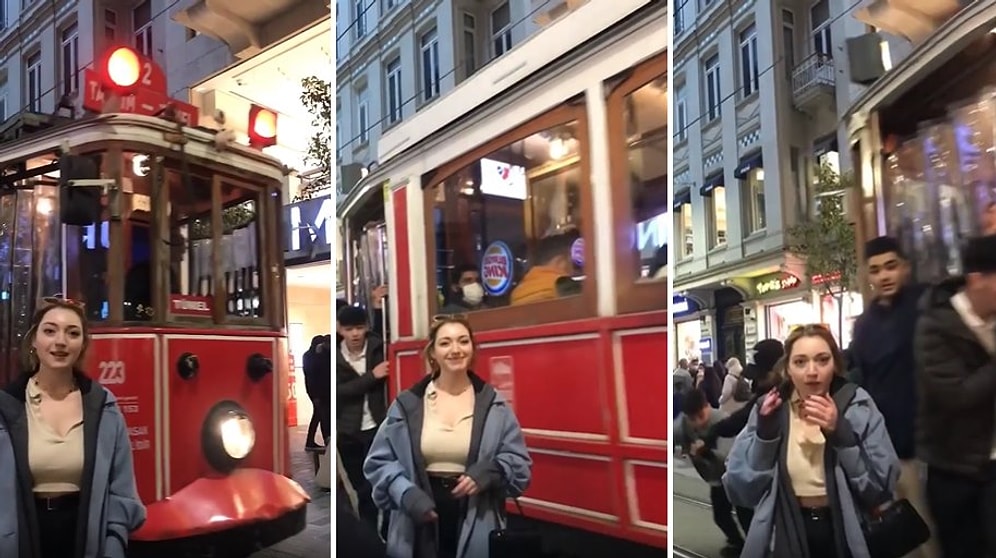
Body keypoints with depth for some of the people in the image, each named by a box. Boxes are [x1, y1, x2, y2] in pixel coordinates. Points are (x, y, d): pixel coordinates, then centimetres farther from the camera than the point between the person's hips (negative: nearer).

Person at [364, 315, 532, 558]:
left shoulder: (494, 405, 2)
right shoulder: (407, 404, 2)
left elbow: (519, 462, 4)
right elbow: (379, 461, 4)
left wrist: (490, 471, -17)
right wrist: (406, 493, -13)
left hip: (475, 528, 0)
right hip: (422, 529, 0)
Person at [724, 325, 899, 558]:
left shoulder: (859, 406, -8)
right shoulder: (770, 409, -5)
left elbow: (883, 487, -14)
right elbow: (739, 491, -9)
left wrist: (842, 433, -24)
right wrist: (764, 434, -20)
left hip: (846, 537, 0)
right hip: (787, 537, 1)